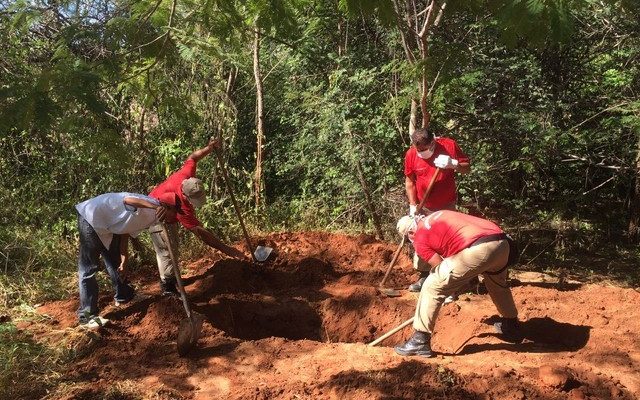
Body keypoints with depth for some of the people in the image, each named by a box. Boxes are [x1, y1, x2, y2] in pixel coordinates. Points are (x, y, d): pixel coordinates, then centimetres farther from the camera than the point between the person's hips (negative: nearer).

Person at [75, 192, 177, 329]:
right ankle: (87, 315, -2)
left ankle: (123, 295, 42)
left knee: (116, 261, 22)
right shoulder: (149, 205, -20)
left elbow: (125, 234, 13)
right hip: (91, 218, -10)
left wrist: (124, 262, 9)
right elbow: (127, 199, -40)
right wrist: (156, 207, -54)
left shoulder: (147, 218, 10)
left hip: (105, 226, 11)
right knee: (88, 268, -6)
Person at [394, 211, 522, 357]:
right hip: (501, 241, 8)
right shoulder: (439, 215, 32)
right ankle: (512, 326, 54)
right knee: (498, 283, 38)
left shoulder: (420, 240, 12)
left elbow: (440, 268, 11)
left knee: (431, 287, 5)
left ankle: (420, 341, 8)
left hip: (478, 250, -7)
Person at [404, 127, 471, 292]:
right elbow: (409, 182, -2)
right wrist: (413, 205, -8)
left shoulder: (449, 145, -16)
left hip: (447, 206, -2)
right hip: (423, 207, 2)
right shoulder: (411, 154, -12)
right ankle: (424, 275, 23)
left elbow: (467, 167, -8)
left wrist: (453, 164, -28)